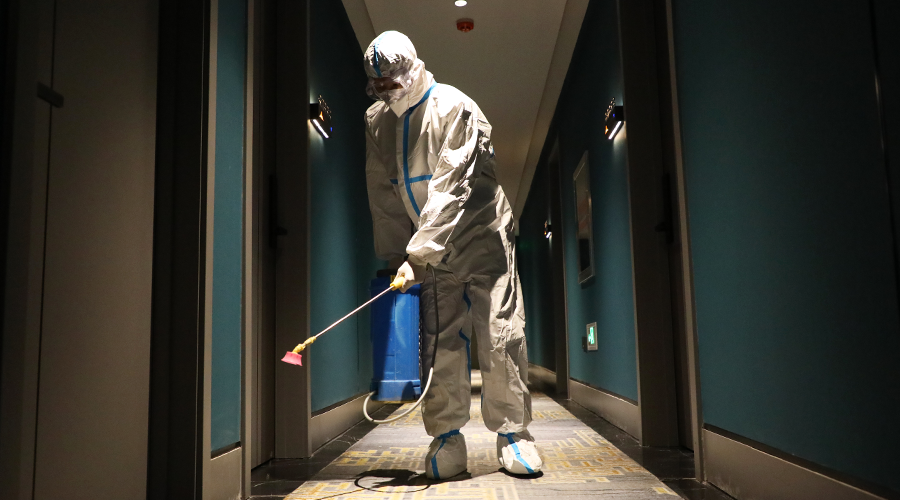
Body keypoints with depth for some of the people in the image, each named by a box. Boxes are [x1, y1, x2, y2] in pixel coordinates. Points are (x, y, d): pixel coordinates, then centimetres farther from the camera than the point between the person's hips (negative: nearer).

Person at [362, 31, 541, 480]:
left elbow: (450, 190, -26)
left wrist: (417, 255, -30)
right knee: (440, 342, 1)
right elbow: (383, 196, 6)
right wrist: (395, 255, 0)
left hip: (483, 240, -4)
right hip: (431, 252, 4)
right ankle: (446, 438, 14)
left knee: (501, 337, -4)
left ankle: (512, 432, 11)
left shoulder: (454, 109, -16)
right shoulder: (377, 121, 3)